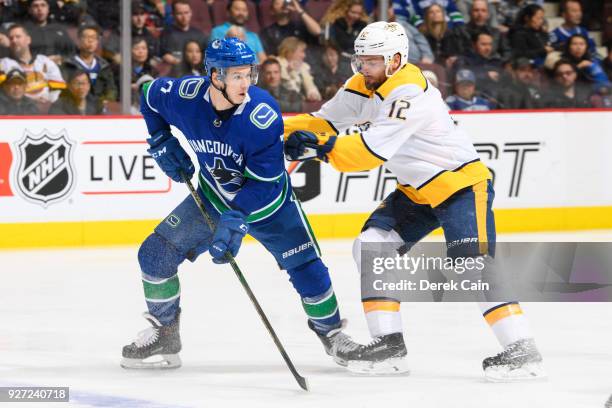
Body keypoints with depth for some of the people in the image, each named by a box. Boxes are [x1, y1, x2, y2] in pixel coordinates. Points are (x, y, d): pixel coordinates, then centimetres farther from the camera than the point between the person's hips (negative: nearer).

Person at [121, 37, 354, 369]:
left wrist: (237, 219, -38)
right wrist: (161, 142, -1)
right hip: (212, 198, 3)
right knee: (155, 254, -5)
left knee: (307, 268, -10)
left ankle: (331, 332, 16)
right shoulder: (185, 96, -22)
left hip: (268, 203, -3)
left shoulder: (263, 115, -31)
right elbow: (150, 95, 3)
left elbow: (264, 182, -28)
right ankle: (163, 334, 13)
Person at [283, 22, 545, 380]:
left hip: (463, 183, -9)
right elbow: (327, 120, 6)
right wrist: (284, 133, -10)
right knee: (372, 246, -2)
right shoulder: (364, 86, 2)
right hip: (416, 191, 9)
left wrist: (322, 147, -32)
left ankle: (522, 350, -20)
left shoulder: (409, 93, -27)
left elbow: (373, 150, -34)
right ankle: (389, 344, 1)